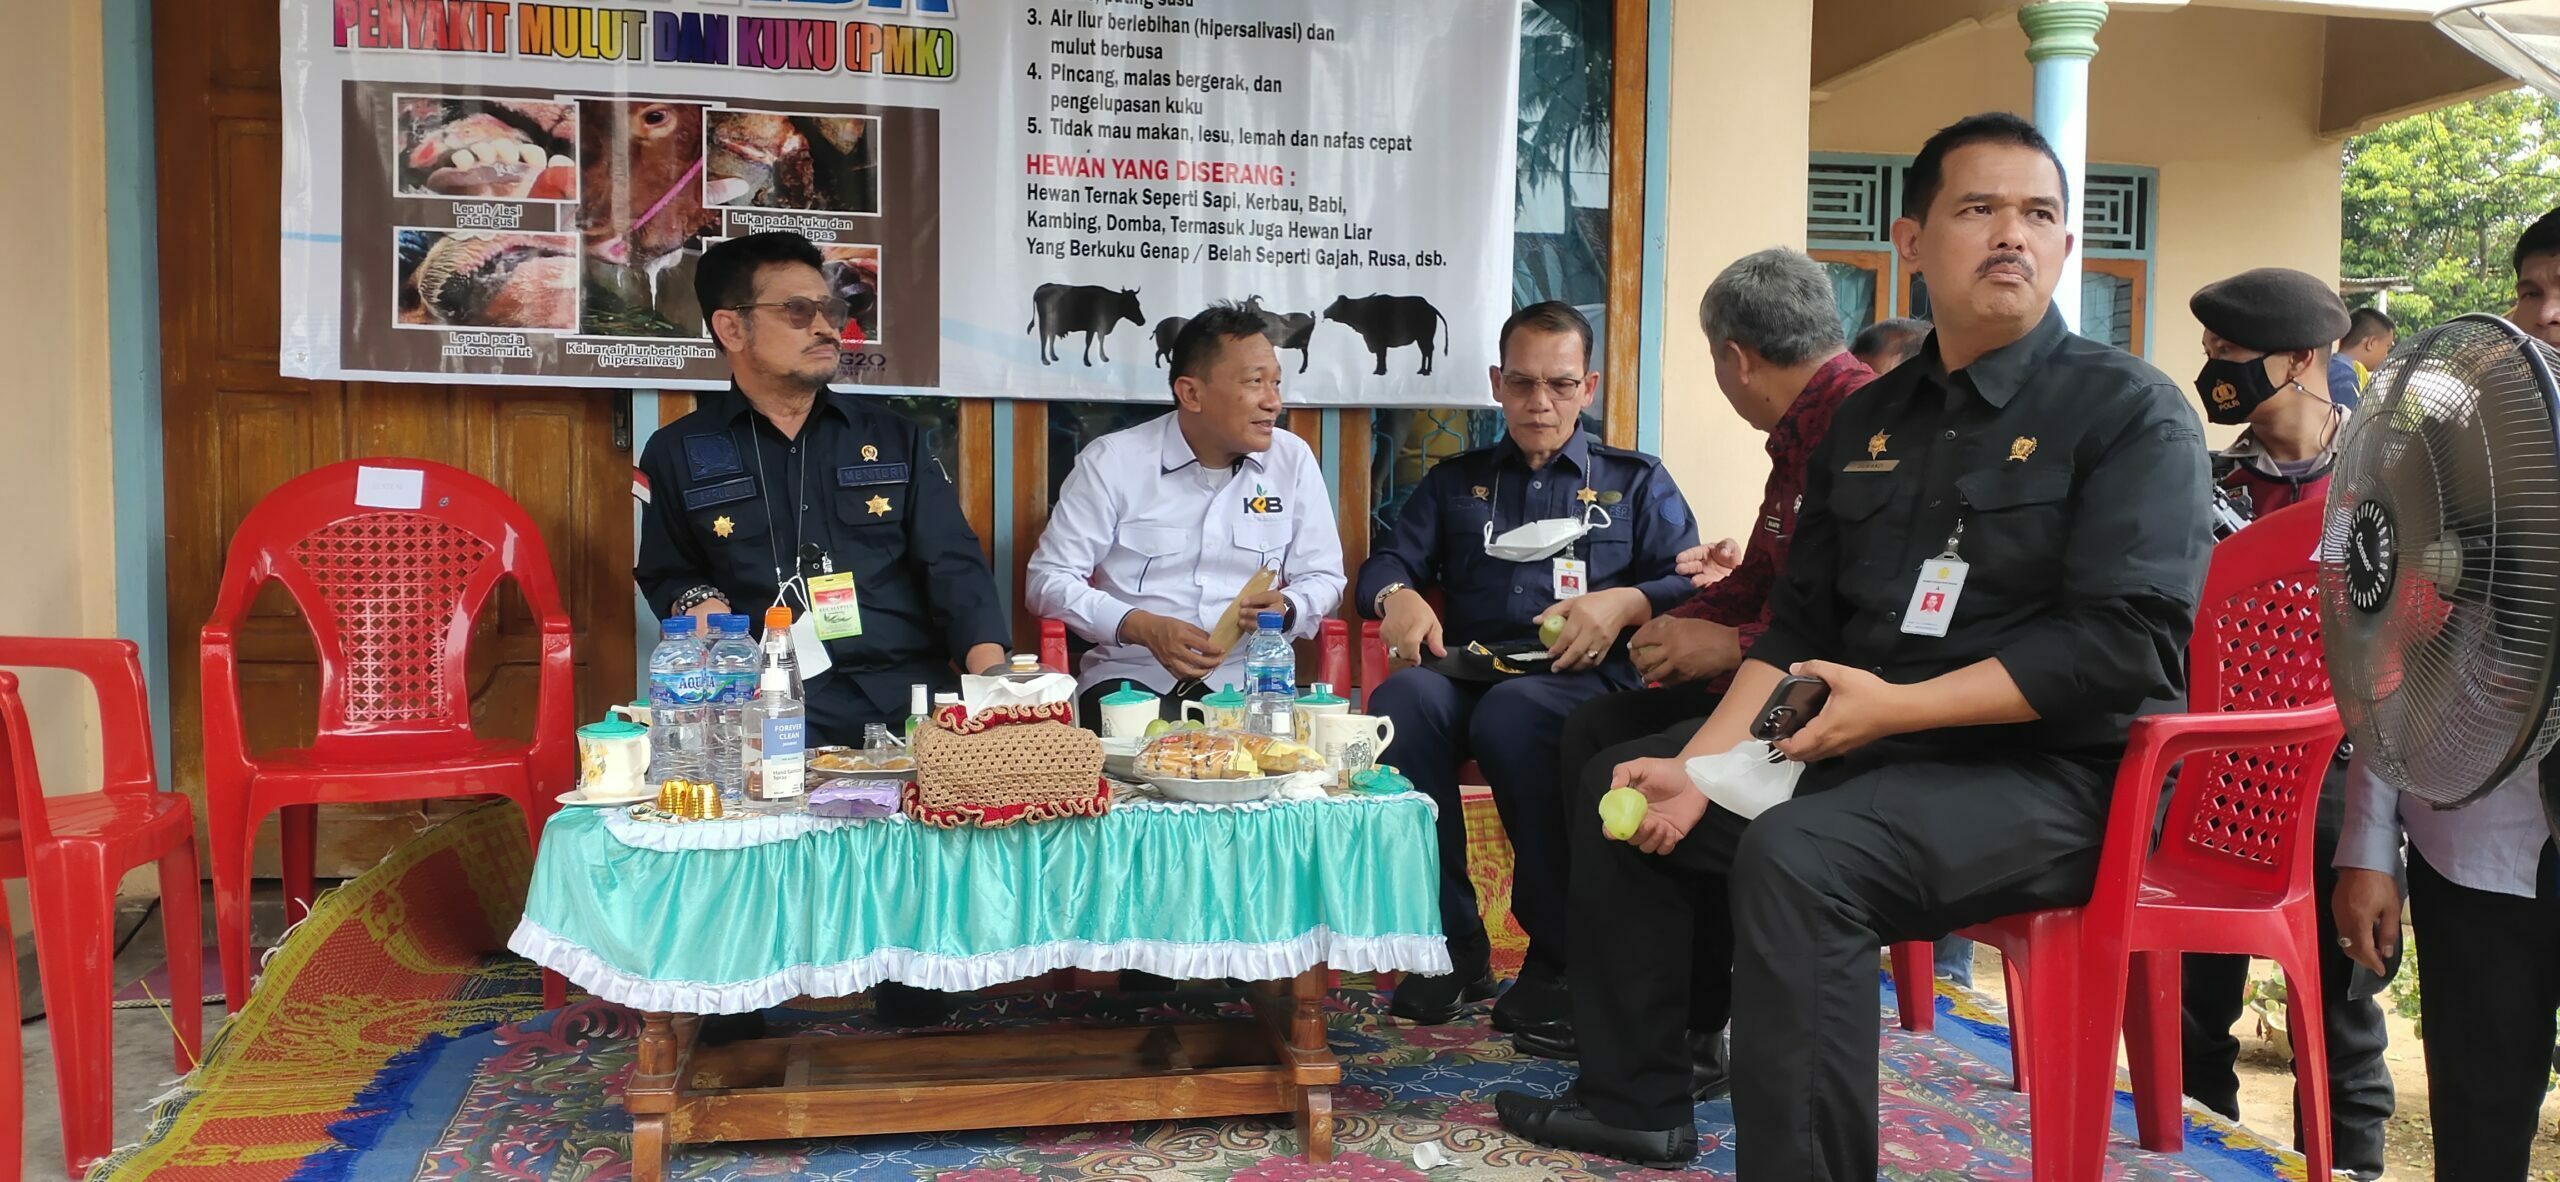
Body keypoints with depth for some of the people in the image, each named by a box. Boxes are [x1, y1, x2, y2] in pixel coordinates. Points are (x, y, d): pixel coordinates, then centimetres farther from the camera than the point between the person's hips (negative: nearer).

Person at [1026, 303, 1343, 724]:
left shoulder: (1293, 460, 8)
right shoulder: (1111, 461, 0)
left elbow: (1322, 577, 13)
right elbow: (1049, 578, -1)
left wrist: (1286, 608, -12)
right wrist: (1144, 628, -16)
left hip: (1248, 684, 3)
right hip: (1131, 680, -3)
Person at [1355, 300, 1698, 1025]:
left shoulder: (1637, 482, 22)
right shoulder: (1454, 482, 29)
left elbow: (1691, 586, 9)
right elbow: (1388, 562, 17)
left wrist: (1625, 603, -12)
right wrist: (1398, 595, -8)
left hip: (1582, 680, -2)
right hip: (1466, 672, 3)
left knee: (1512, 712, -39)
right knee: (1403, 698, -35)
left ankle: (1563, 951, -21)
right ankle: (1453, 949, -26)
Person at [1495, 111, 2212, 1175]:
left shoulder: (2132, 411, -8)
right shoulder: (1867, 420, 12)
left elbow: (2127, 644, -20)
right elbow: (1799, 626, 12)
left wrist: (1895, 706, -22)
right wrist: (1699, 767, -2)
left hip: (2053, 773, -8)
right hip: (1866, 754, 8)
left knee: (1795, 858, -34)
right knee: (1620, 800, 12)